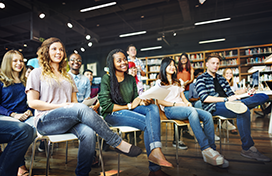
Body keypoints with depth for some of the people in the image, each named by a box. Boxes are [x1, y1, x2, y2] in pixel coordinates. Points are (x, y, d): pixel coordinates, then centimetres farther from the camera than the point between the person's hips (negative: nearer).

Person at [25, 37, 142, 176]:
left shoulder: (68, 76, 25)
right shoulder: (37, 73, 10)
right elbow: (32, 102, -1)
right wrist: (60, 106, -13)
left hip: (69, 121, 4)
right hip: (45, 121, -3)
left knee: (88, 133, -32)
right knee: (81, 108, -33)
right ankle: (118, 143, -28)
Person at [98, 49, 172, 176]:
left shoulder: (131, 79, 14)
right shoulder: (107, 79, -4)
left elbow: (135, 98, 13)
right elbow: (106, 106, -11)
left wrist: (143, 101, -12)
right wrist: (129, 106, -12)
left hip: (130, 110, 6)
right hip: (112, 114, -5)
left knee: (153, 108, -26)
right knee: (148, 123, -27)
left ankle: (155, 150, -38)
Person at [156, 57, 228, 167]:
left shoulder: (177, 82, 31)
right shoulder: (159, 83, 13)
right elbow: (159, 101, 0)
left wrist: (187, 102, -2)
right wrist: (175, 104, -13)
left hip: (182, 107, 6)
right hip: (169, 110, -6)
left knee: (208, 116, -22)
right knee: (192, 111, -38)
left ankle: (212, 149, -23)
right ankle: (206, 149, -39)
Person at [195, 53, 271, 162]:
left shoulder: (221, 79, 28)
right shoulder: (201, 79, 5)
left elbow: (231, 94, 21)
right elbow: (205, 98, -9)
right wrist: (226, 99, -15)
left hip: (228, 103, 7)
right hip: (214, 107, -7)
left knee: (263, 96, -6)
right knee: (244, 111, -34)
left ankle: (236, 105, -34)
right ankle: (247, 149, -25)